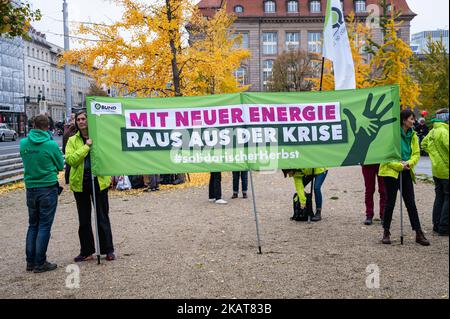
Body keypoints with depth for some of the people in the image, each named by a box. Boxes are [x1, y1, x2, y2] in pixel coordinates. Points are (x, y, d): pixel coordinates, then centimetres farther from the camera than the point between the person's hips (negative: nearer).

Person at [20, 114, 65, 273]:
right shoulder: (51, 145, -13)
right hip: (48, 188, -5)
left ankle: (30, 262, 19)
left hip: (30, 188, 5)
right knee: (44, 226, 1)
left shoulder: (23, 143, 0)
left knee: (33, 225, 15)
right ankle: (40, 263, 4)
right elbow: (61, 166, -1)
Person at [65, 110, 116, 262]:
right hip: (80, 182, 2)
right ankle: (86, 252, 20)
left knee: (103, 218, 5)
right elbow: (70, 160, -11)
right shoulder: (73, 140, 4)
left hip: (99, 180, -1)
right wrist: (86, 146, -16)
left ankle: (108, 250, 15)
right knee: (84, 220, 10)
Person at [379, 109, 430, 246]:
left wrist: (408, 163, -10)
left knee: (411, 203, 4)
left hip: (406, 173, 5)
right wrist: (399, 165, -16)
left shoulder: (412, 135, 7)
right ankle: (386, 232, 15)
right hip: (391, 171, -5)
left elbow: (416, 154, 9)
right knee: (390, 202, 2)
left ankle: (419, 234, 8)